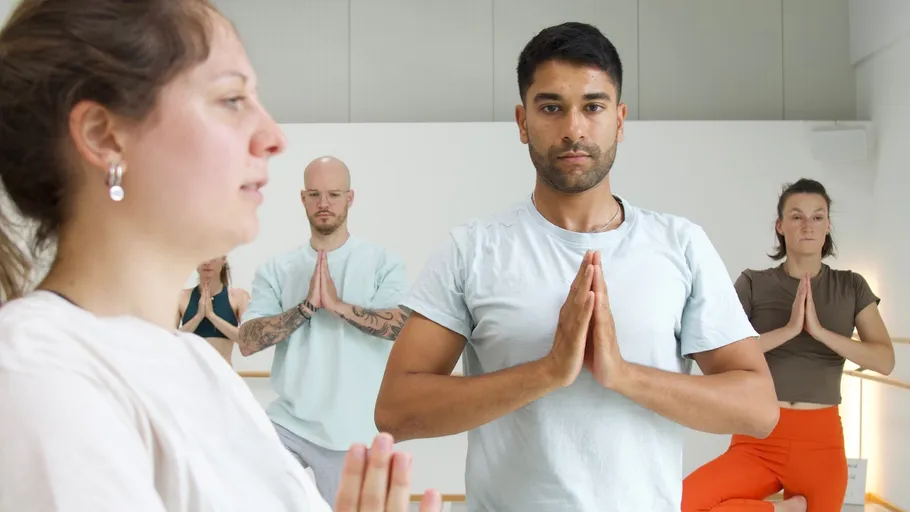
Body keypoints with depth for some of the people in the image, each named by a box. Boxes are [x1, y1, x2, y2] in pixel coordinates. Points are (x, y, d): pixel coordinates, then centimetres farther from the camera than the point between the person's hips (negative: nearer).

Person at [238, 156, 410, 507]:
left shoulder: (383, 263, -1)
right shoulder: (275, 270, 4)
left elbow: (404, 326, -16)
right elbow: (247, 343, -6)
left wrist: (338, 305, -20)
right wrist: (308, 306, -16)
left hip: (355, 434, -1)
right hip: (288, 424, 2)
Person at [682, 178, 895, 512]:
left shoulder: (851, 287, 8)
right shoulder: (753, 283, 2)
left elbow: (885, 360, -4)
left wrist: (821, 331, -16)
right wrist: (789, 329, -19)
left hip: (821, 441, 1)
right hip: (759, 439, -1)